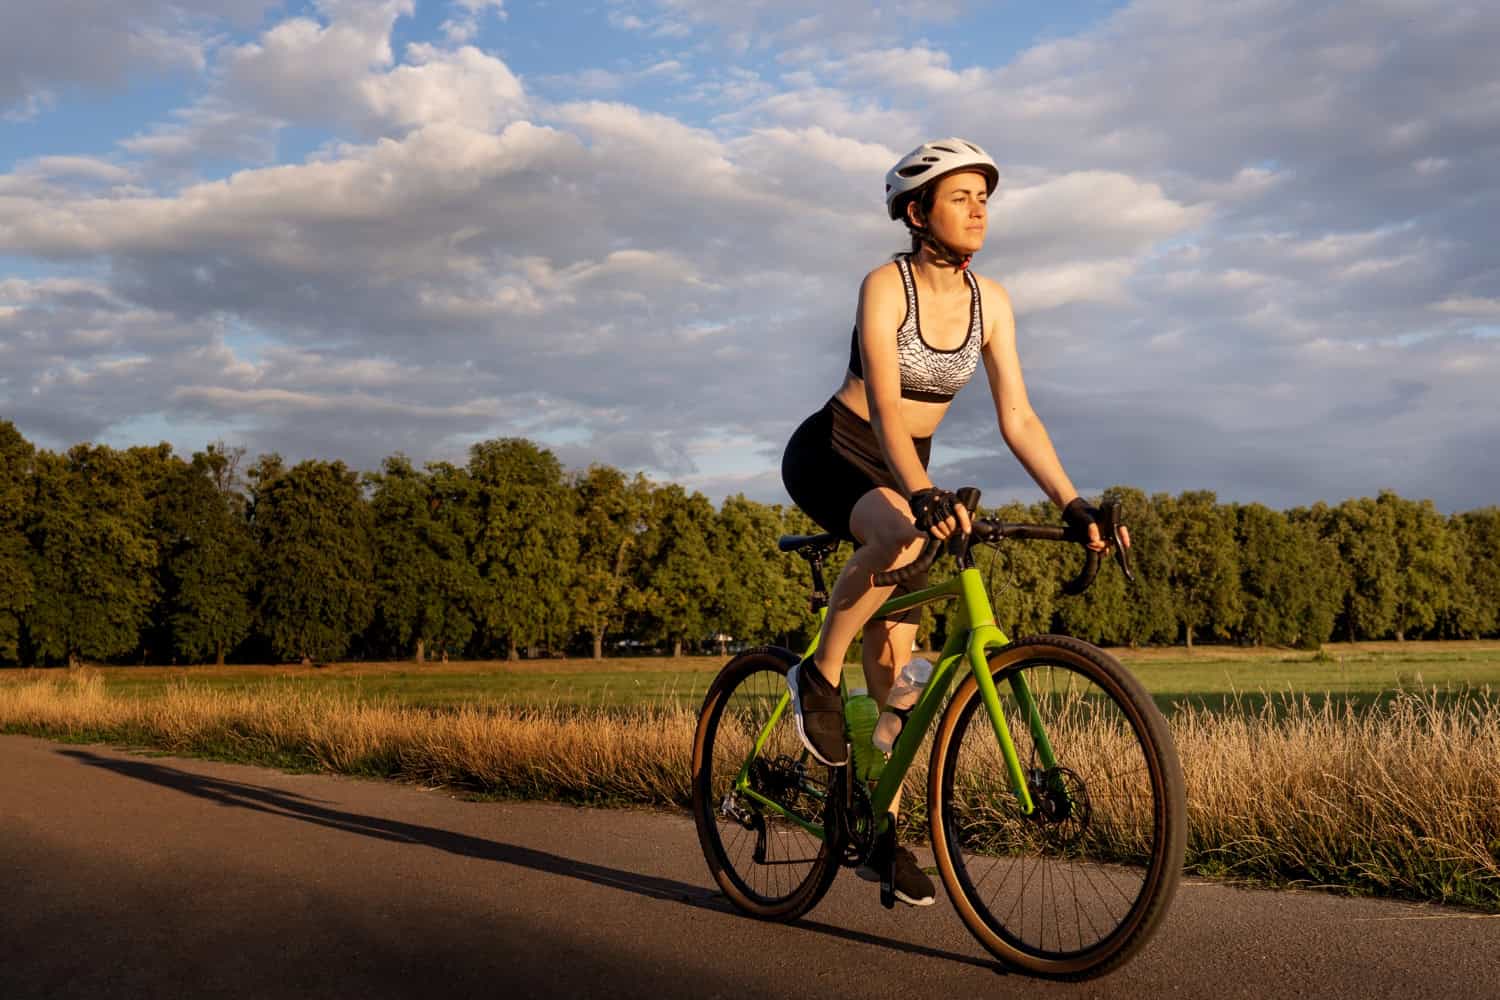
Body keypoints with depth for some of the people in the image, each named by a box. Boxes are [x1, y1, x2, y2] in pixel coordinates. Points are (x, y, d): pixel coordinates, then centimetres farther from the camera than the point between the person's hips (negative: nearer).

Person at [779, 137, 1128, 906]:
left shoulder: (989, 301, -4)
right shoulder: (886, 286, -20)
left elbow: (1017, 418, -5)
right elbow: (884, 405, -33)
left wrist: (1073, 505, -17)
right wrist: (922, 493, -49)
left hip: (903, 475, 5)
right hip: (828, 457, -5)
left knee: (894, 664, 2)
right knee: (899, 533, -40)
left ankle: (885, 834, 13)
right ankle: (819, 674, -19)